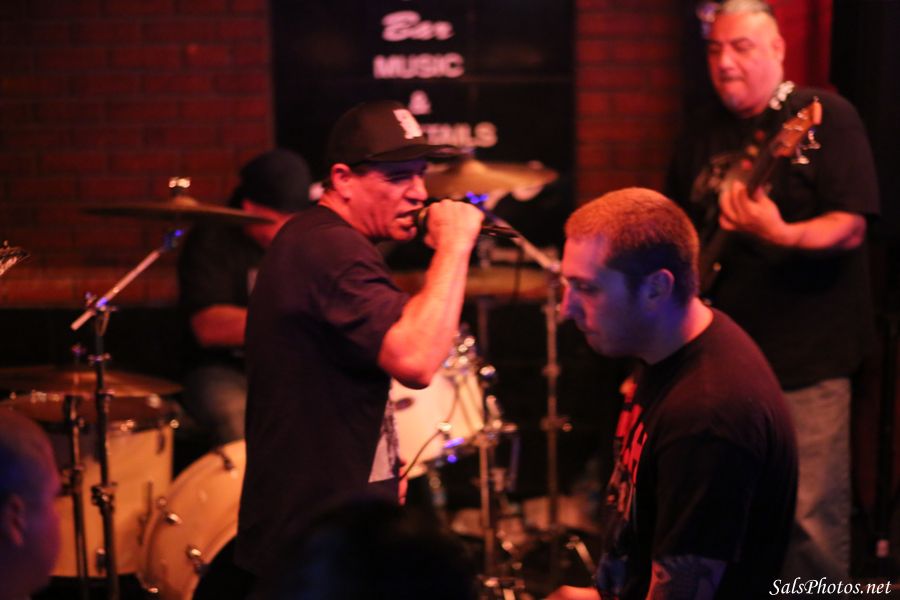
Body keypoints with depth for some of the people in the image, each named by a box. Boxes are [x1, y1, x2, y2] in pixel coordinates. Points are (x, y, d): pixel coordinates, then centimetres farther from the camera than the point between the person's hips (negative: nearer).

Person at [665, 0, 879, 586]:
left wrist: (779, 233, -31)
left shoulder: (826, 117, -6)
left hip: (807, 355, -6)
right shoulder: (704, 131, 12)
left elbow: (850, 228, -15)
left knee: (810, 515, -7)